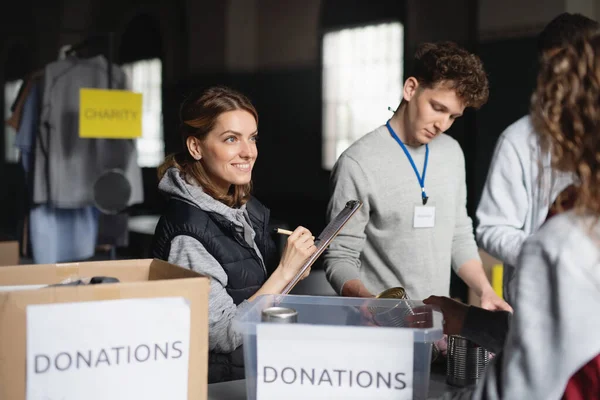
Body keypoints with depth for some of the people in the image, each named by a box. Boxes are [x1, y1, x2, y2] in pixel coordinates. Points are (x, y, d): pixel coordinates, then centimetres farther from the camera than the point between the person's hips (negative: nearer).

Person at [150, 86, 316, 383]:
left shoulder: (247, 207, 3)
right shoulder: (187, 230, -20)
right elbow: (224, 335, -20)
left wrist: (292, 268, -2)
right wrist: (285, 271, -19)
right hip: (221, 380, -7)